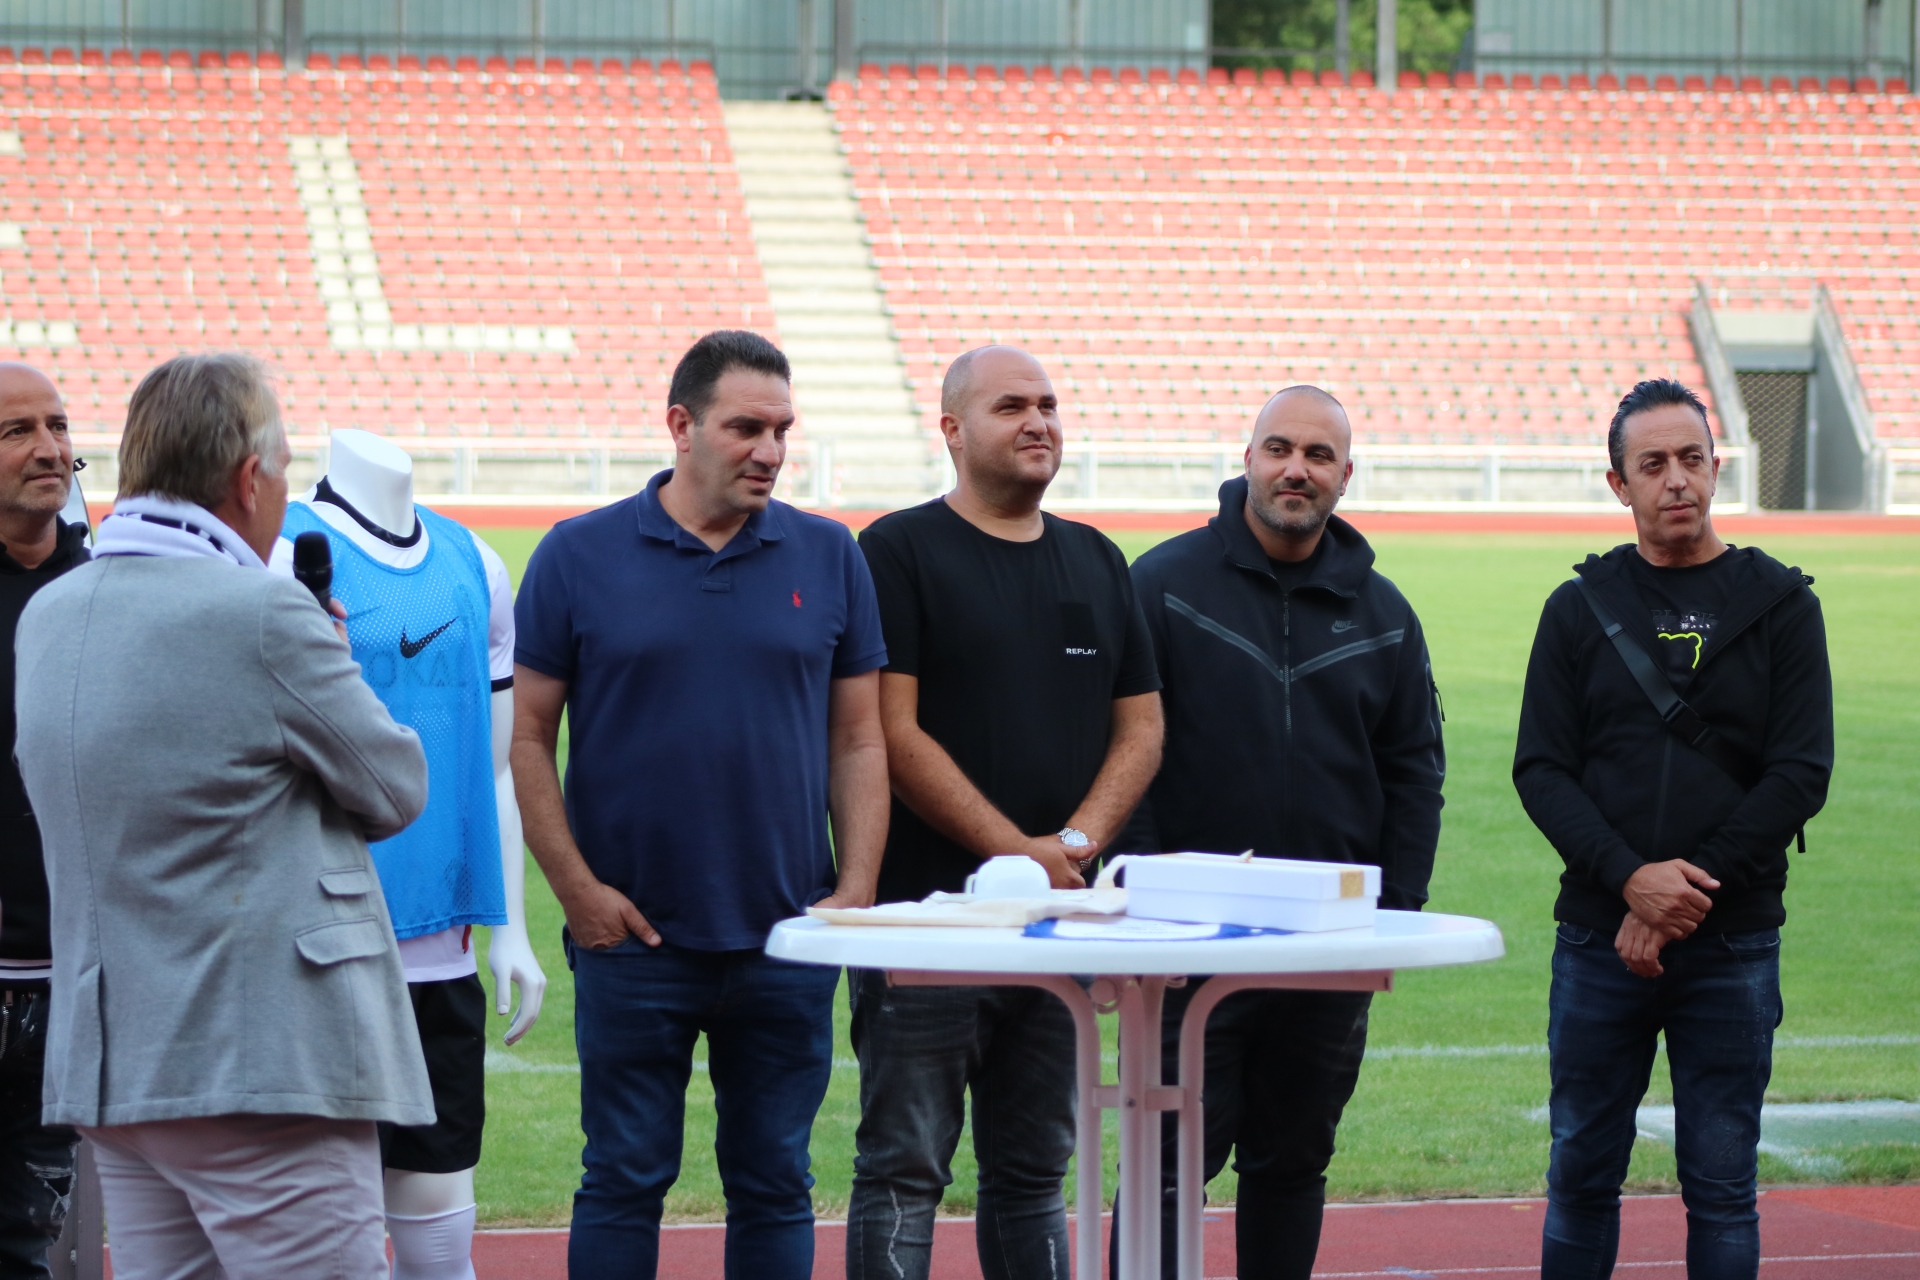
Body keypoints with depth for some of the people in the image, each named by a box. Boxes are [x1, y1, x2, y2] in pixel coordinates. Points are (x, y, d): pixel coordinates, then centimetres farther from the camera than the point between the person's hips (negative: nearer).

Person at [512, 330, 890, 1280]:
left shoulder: (829, 558, 6)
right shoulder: (580, 558, 0)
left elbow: (859, 740, 8)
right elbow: (529, 738, 1)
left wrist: (856, 888, -2)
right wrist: (578, 889, -7)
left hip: (789, 940, 2)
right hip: (633, 941, -2)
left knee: (774, 1183, 8)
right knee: (625, 1182, 3)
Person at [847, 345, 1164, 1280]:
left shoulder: (1096, 563, 16)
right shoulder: (901, 553, -2)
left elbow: (1141, 728, 13)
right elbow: (893, 733, -10)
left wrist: (1078, 840, -5)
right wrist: (1014, 849, -14)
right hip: (926, 911, -6)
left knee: (1034, 1174, 10)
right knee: (905, 1171, -5)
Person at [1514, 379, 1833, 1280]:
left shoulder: (1778, 605, 4)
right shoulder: (1580, 608, 7)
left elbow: (1801, 774, -3)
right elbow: (1541, 769, 2)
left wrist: (1691, 889, -12)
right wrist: (1630, 877, -15)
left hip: (1731, 947, -1)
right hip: (1599, 939, 1)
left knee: (1721, 1188, 1)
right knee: (1581, 1178, 5)